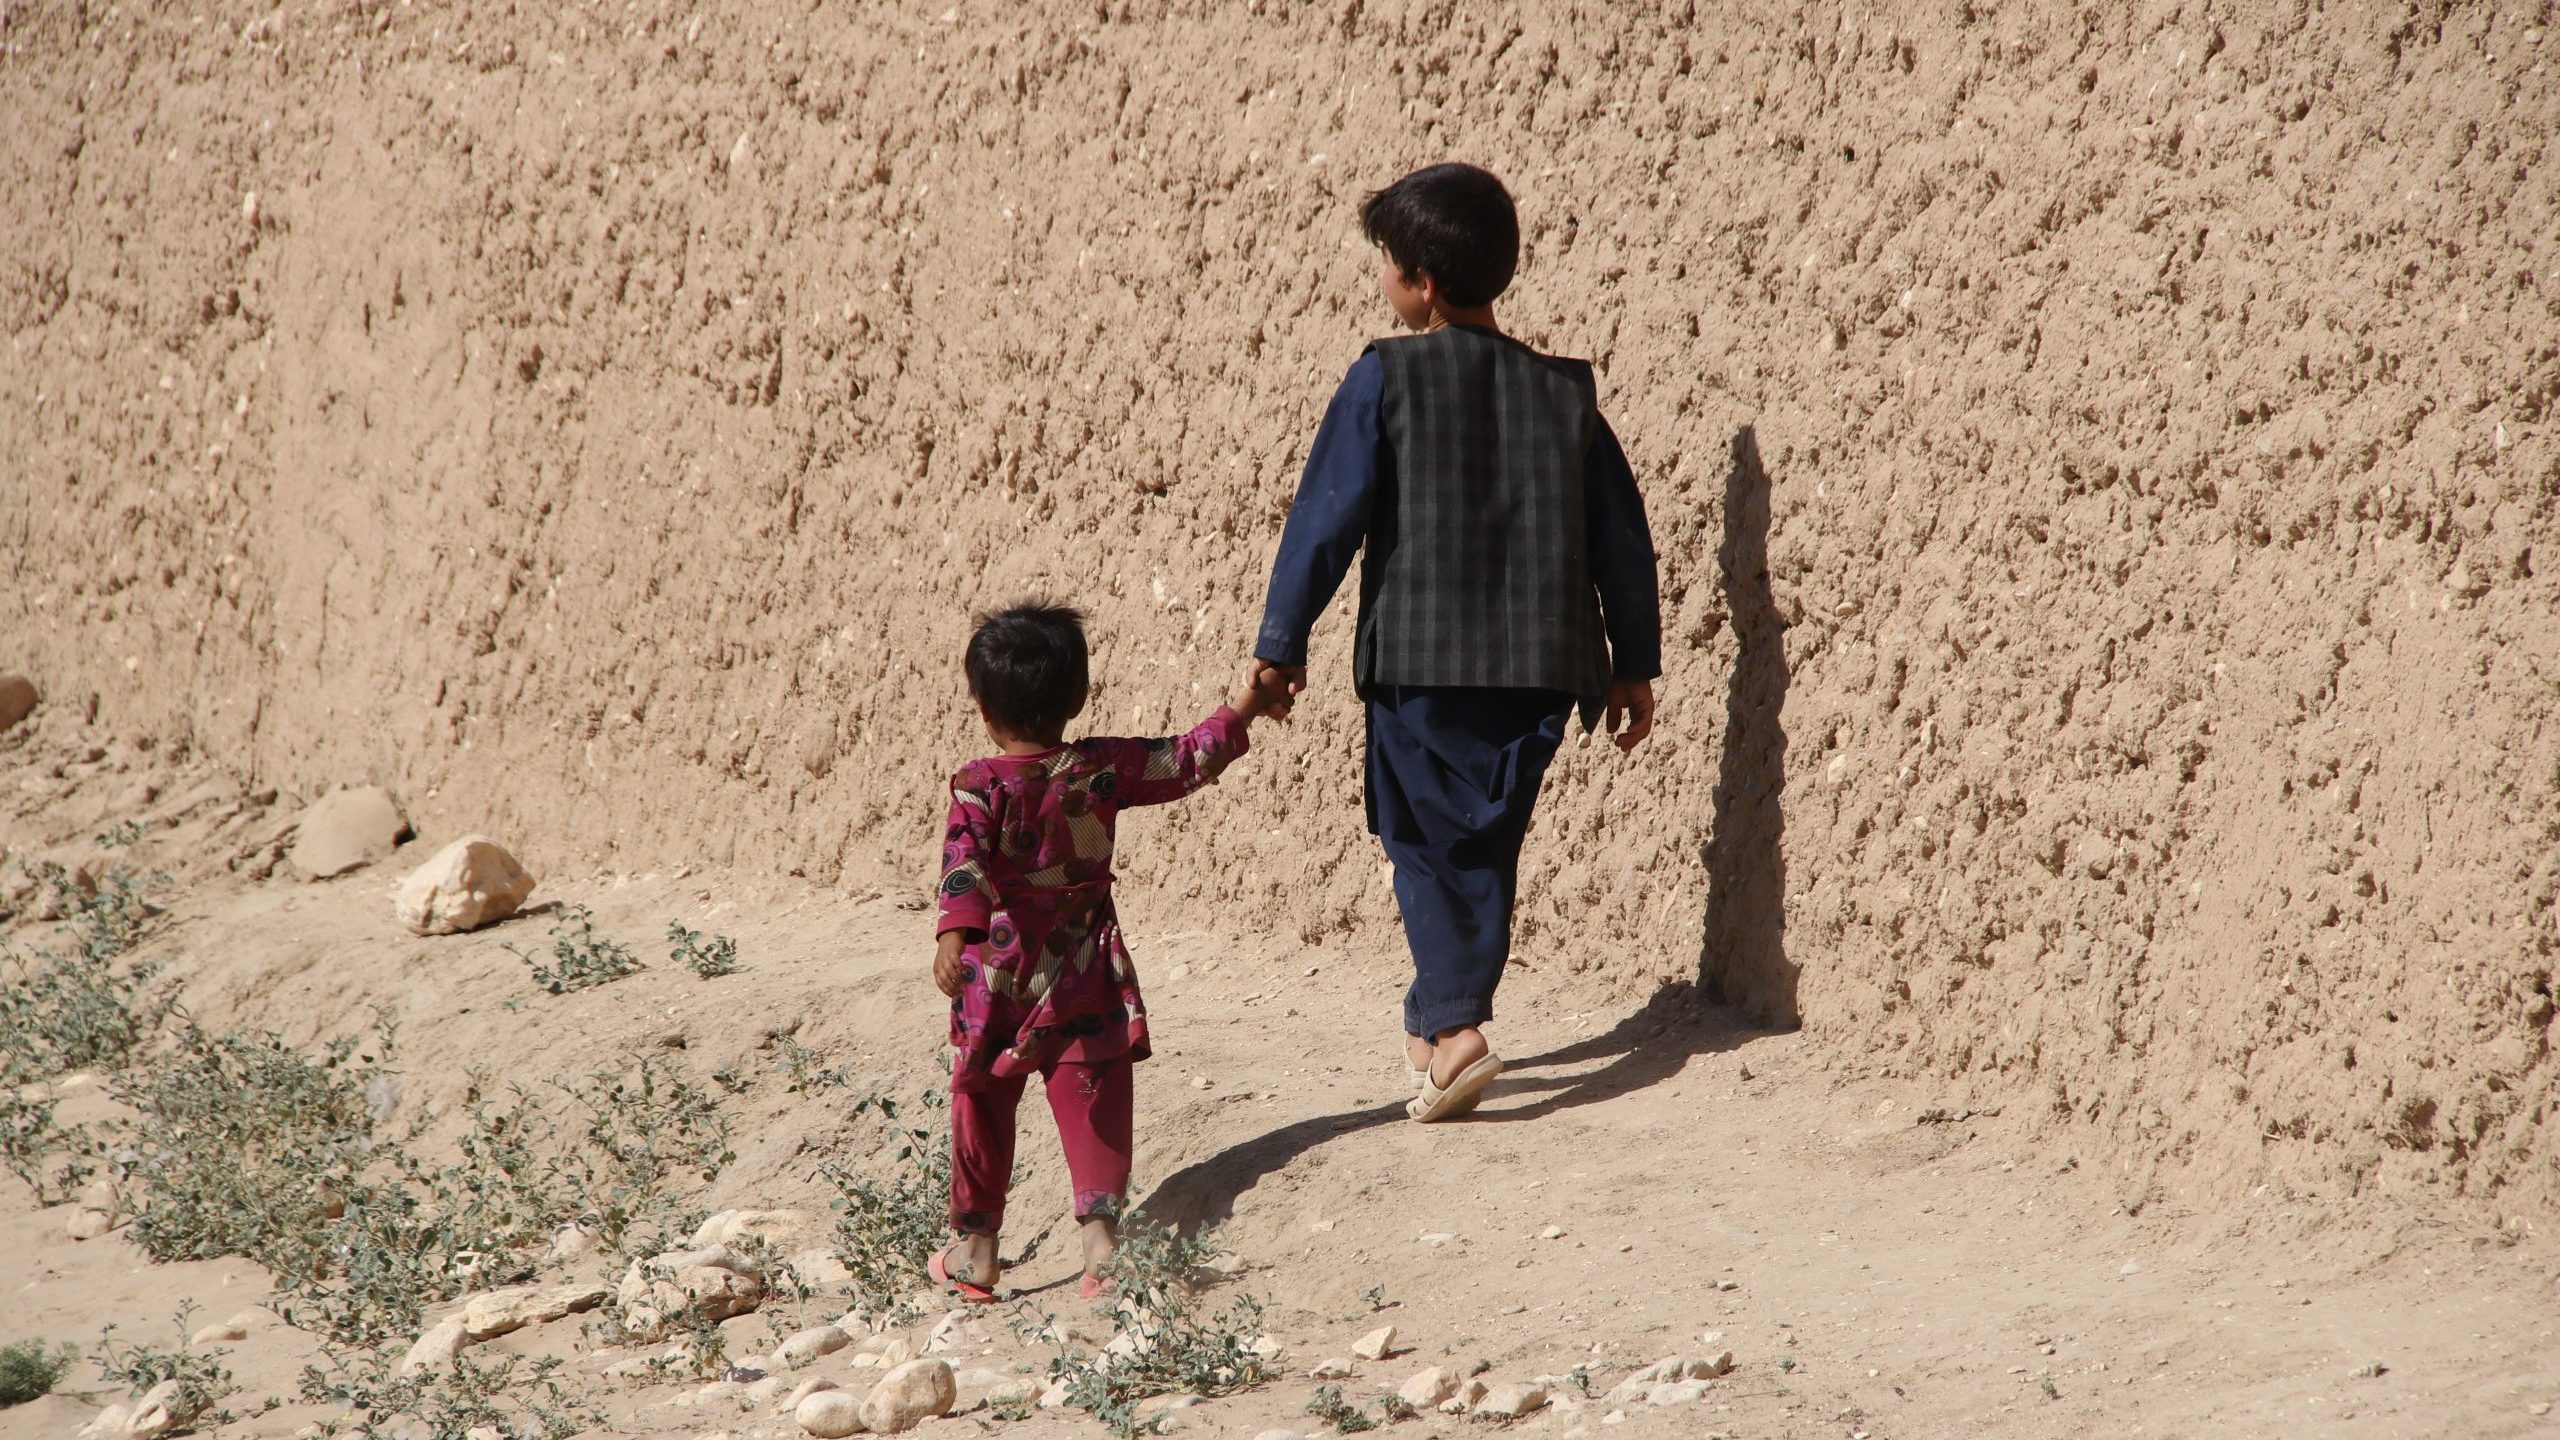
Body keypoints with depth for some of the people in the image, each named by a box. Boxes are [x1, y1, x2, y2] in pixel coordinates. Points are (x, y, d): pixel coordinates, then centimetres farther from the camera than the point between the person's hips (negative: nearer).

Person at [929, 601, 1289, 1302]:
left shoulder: (980, 786, -11)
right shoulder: (1101, 770, -3)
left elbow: (965, 858, -27)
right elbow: (1184, 763, 8)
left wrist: (955, 932, -40)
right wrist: (1240, 713, 23)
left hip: (996, 986, -1)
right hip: (1085, 985, 1)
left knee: (981, 1107, 12)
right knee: (1092, 1104, 5)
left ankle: (975, 1248, 20)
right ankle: (1101, 1229, -8)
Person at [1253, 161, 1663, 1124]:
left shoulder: (1384, 379, -6)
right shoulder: (1563, 391, 7)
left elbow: (1327, 518, -7)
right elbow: (1622, 541, 8)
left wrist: (1281, 643, 1)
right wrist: (1634, 665, 16)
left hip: (1420, 657, -4)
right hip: (1541, 664, 4)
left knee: (1428, 845, 2)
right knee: (1488, 846, 17)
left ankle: (1455, 1028, -15)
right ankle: (1438, 1015, 28)